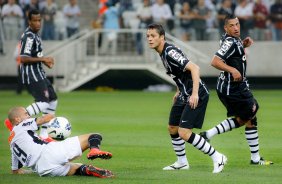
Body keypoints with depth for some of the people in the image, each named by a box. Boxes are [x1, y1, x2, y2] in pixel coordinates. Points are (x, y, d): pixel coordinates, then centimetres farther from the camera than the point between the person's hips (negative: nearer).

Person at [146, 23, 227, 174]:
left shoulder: (170, 52, -20)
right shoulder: (163, 53, 10)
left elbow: (194, 68, -28)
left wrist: (195, 94, -33)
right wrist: (178, 92, 26)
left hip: (196, 96, -10)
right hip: (184, 95, 10)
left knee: (184, 133, -15)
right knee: (172, 129, 16)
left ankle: (217, 158, -5)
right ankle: (182, 163, 34)